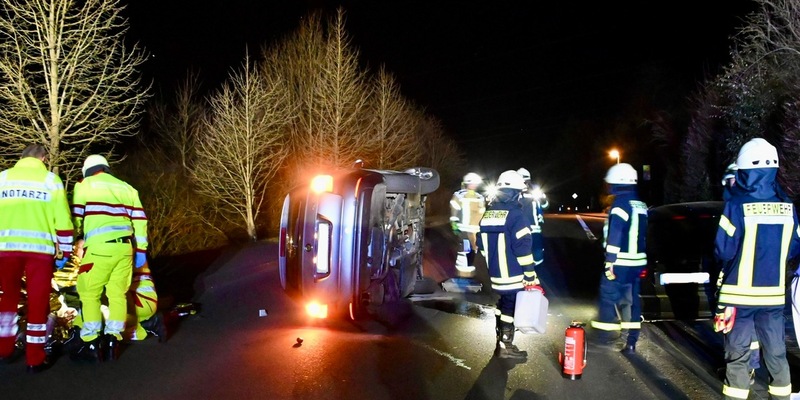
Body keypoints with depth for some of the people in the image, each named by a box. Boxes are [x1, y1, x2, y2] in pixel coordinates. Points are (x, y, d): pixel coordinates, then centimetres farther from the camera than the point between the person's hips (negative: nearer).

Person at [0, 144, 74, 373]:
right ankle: (35, 359, 8)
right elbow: (62, 219, -1)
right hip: (39, 249, -3)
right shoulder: (51, 180, 4)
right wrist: (64, 252, 6)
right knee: (38, 303, 5)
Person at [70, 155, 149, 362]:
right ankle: (112, 342, 11)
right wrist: (141, 250, 16)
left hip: (99, 247, -4)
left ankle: (91, 344, 3)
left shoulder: (84, 185, 9)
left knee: (89, 294, 4)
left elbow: (76, 218, 1)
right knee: (118, 294, 10)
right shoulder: (126, 187, 20)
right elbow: (140, 220, 15)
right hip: (125, 247, 4)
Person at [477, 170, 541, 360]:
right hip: (514, 276, -7)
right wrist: (531, 278, -14)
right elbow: (523, 250, -19)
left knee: (502, 306, 20)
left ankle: (501, 343, 29)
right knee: (510, 309, 3)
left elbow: (482, 246, 15)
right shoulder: (515, 215, -16)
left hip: (496, 274, 7)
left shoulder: (487, 214, 8)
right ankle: (506, 346, 10)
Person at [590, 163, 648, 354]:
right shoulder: (641, 206, 12)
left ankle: (606, 336, 8)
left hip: (620, 263, -8)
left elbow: (614, 236, -20)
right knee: (633, 300, 10)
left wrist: (610, 262, -19)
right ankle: (631, 342, 13)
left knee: (608, 297, 4)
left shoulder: (620, 204, -14)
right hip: (637, 262, 8)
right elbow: (642, 234, 17)